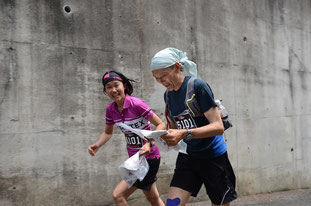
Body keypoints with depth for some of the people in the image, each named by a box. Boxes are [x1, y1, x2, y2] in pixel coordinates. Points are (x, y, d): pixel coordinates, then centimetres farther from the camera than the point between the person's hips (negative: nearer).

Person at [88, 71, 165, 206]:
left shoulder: (136, 104, -21)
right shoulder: (110, 109, -2)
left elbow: (161, 125, -17)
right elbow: (108, 132, 13)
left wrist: (149, 143, -32)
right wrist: (97, 145, -6)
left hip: (149, 158, -7)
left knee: (118, 195, -13)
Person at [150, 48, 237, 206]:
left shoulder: (198, 86, -18)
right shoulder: (168, 95, 4)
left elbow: (218, 127, -23)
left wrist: (184, 134, -34)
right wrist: (166, 136, -8)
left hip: (213, 156, -5)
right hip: (188, 156, 5)